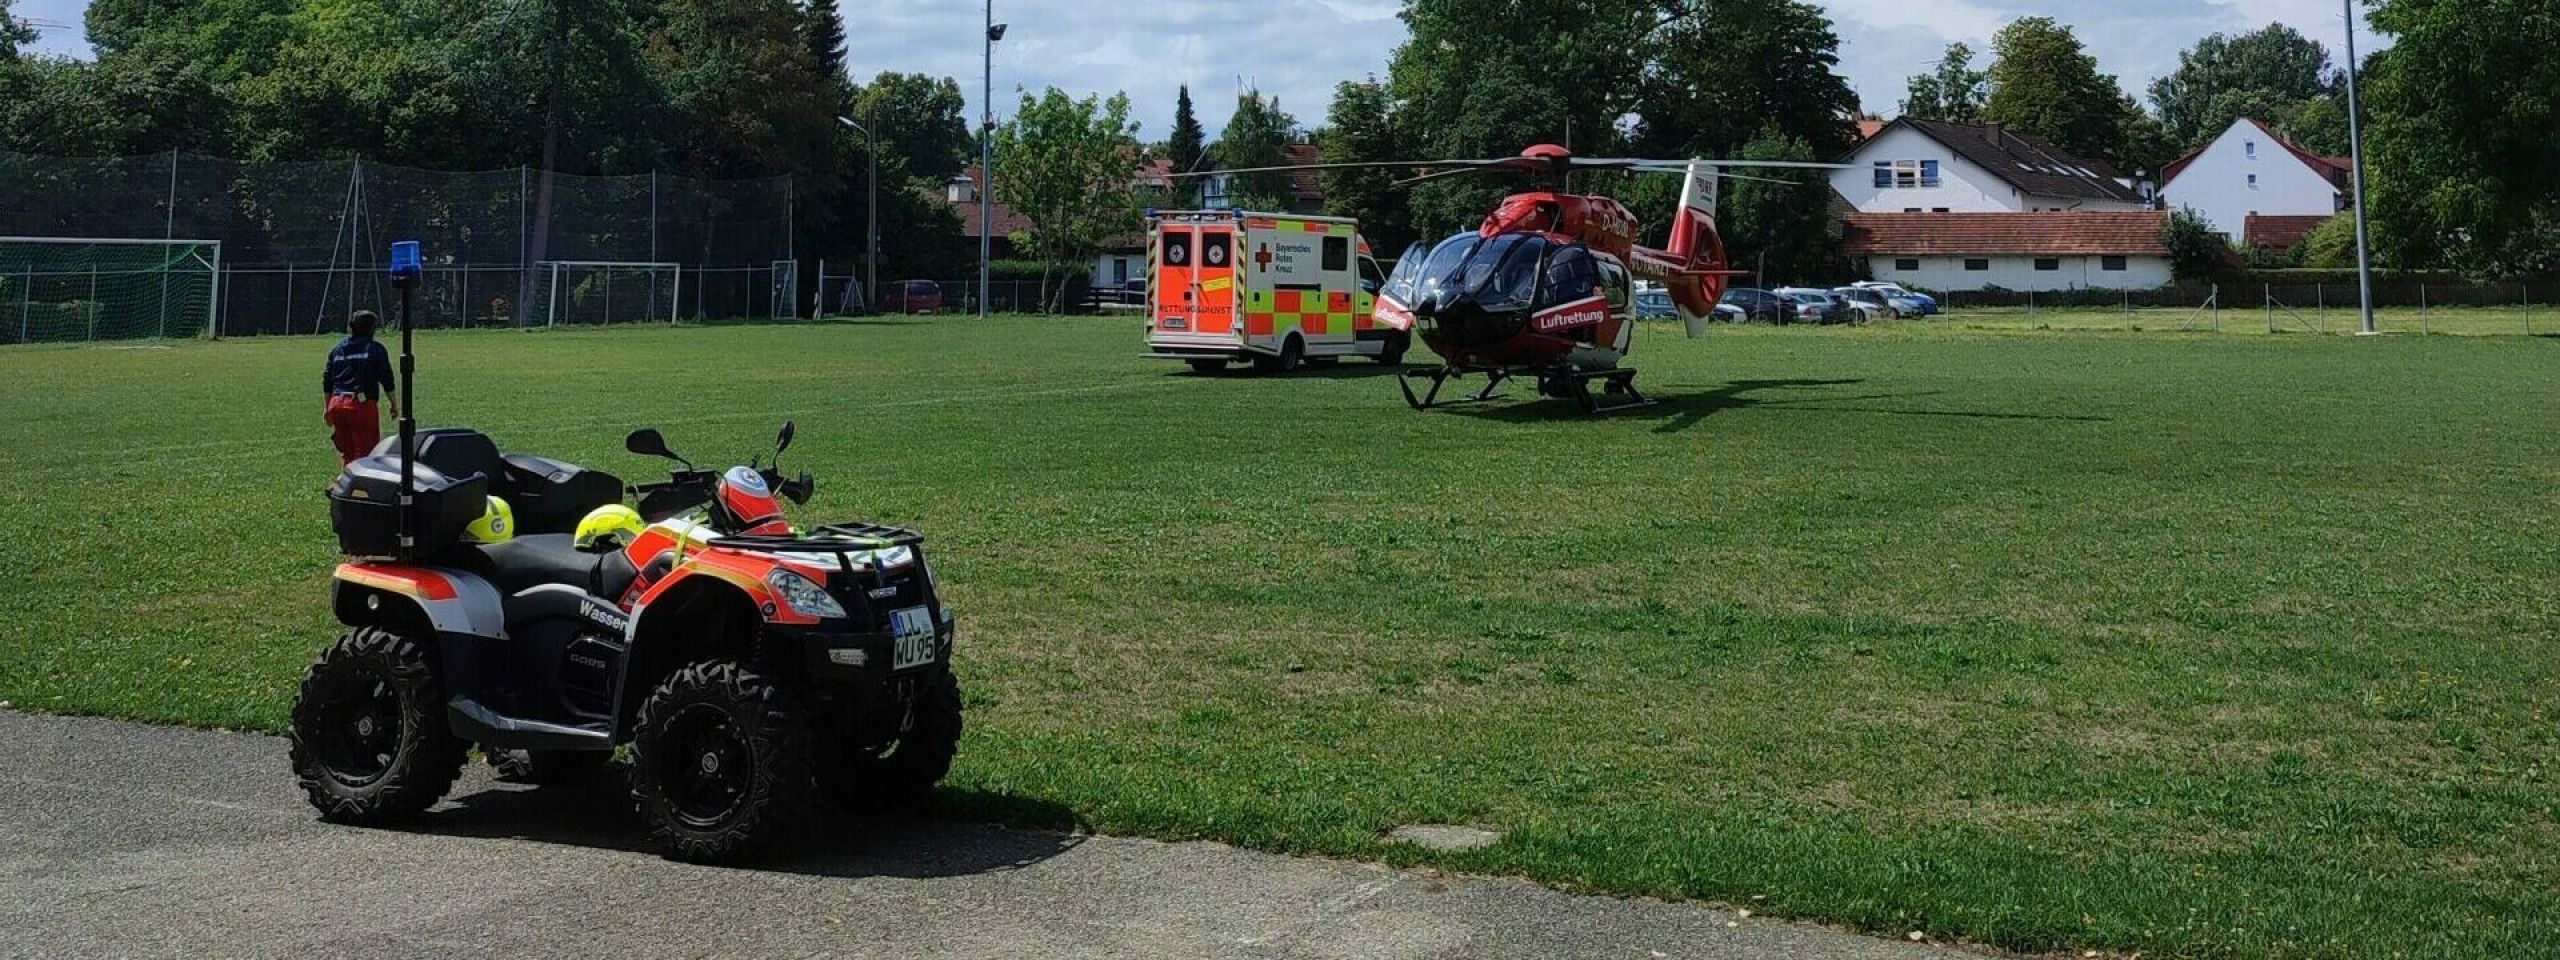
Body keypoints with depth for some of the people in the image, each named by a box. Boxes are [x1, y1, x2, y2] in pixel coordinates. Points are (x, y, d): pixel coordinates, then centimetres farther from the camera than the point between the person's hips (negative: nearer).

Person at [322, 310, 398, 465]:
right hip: (363, 405, -6)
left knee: (347, 452, 17)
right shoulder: (375, 348, -1)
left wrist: (327, 408, 25)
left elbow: (327, 381, 17)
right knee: (365, 452, -4)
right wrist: (394, 404, 6)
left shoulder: (337, 349, 16)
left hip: (337, 404, 6)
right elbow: (387, 380, -4)